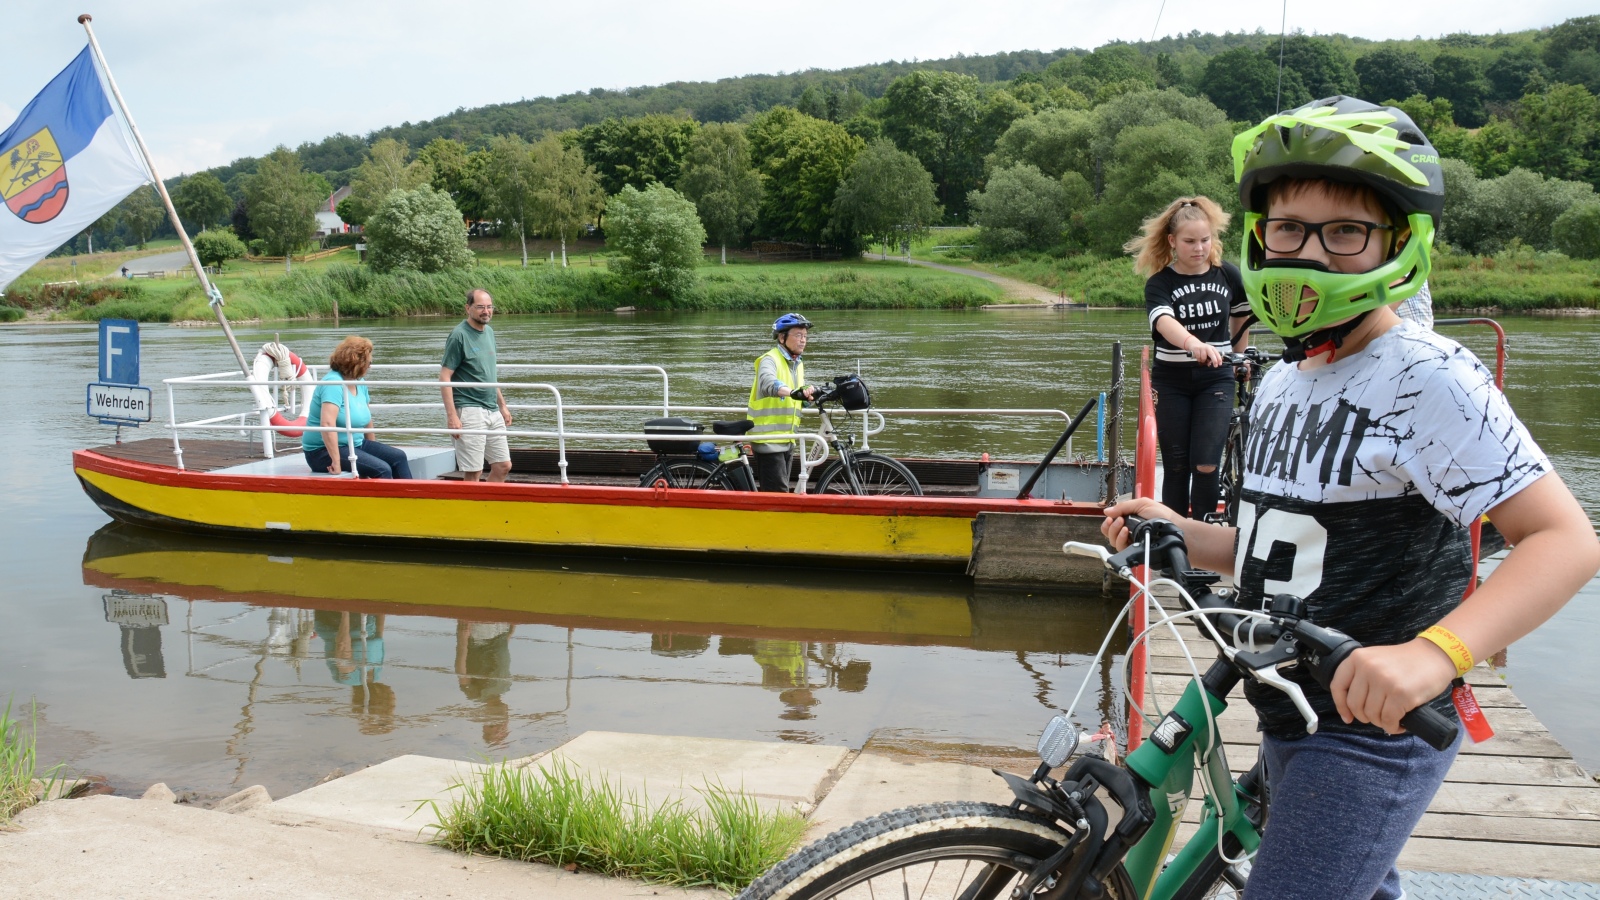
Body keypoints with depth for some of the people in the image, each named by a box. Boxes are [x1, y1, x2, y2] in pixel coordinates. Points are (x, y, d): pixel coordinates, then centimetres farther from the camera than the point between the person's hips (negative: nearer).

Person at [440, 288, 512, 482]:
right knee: (473, 473, -4)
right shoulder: (459, 336, -11)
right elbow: (445, 377, -13)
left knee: (503, 466, 9)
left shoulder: (489, 332, 12)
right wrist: (451, 416, -20)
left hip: (492, 411, 8)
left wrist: (502, 405, 21)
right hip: (469, 412, -8)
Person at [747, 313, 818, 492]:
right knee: (778, 494, -12)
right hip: (768, 439, -9)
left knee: (781, 491, 12)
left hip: (788, 440, 9)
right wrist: (792, 392, -50)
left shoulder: (798, 365, 17)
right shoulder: (770, 360, -11)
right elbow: (768, 383, -33)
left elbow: (804, 393, 15)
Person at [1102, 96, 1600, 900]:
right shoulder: (1282, 381, 9)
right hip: (1291, 719, 9)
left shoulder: (1427, 376, -19)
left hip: (1373, 734, -9)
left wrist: (1434, 651, -40)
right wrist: (1174, 531, 0)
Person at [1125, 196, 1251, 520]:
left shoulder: (1228, 275, -1)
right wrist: (1193, 344, -48)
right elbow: (1164, 322, -28)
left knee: (1206, 465, -9)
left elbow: (1239, 317, 16)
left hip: (1216, 380, 0)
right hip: (1172, 382, 0)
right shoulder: (1159, 283, -8)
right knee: (1175, 468, 5)